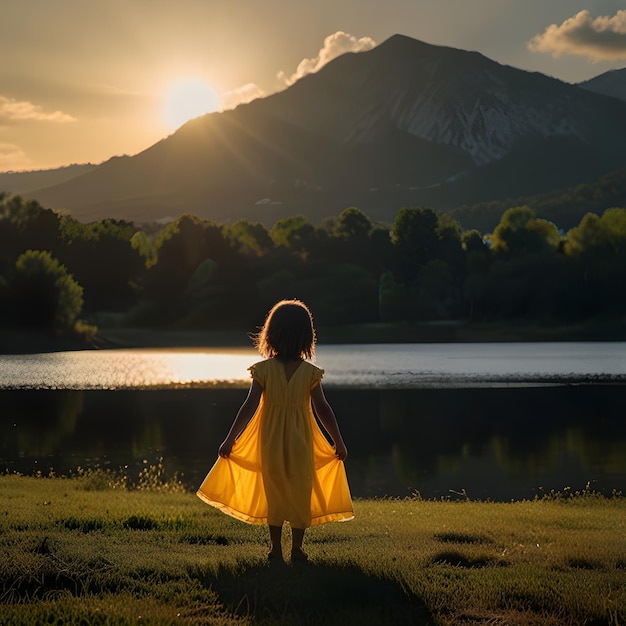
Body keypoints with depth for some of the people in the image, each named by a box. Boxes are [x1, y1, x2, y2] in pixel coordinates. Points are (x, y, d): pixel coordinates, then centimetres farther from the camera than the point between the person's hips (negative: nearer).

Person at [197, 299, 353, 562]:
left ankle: (276, 548, 15)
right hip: (301, 442, 0)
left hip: (271, 442, 0)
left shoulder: (263, 370, -9)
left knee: (274, 492, 12)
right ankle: (297, 548, 12)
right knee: (301, 493, 10)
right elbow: (323, 410, -6)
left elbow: (249, 407, -10)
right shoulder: (310, 372, -8)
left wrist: (229, 440, -4)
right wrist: (338, 442, 4)